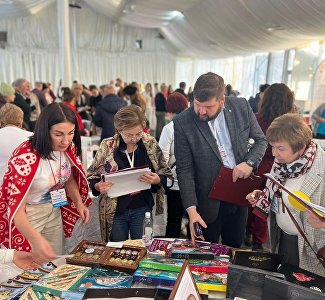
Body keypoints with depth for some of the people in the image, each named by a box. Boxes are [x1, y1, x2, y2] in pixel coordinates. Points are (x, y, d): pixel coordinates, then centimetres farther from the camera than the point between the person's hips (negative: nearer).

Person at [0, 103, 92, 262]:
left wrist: (79, 203, -9)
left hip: (54, 210, 6)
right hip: (26, 215, -5)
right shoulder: (26, 158, -31)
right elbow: (16, 207, -32)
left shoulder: (69, 148, -12)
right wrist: (35, 239, -47)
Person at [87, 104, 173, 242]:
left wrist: (158, 180, -18)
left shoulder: (150, 144, -5)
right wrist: (97, 186, -19)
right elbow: (91, 176, 2)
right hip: (115, 210, 0)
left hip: (142, 209, 1)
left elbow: (165, 173, 3)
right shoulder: (107, 146, -8)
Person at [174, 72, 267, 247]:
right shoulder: (182, 123, -17)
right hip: (208, 201, -3)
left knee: (234, 249, 24)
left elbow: (261, 140, 5)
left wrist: (250, 162, -14)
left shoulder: (241, 107, -9)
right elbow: (184, 170, -14)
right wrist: (191, 209, -21)